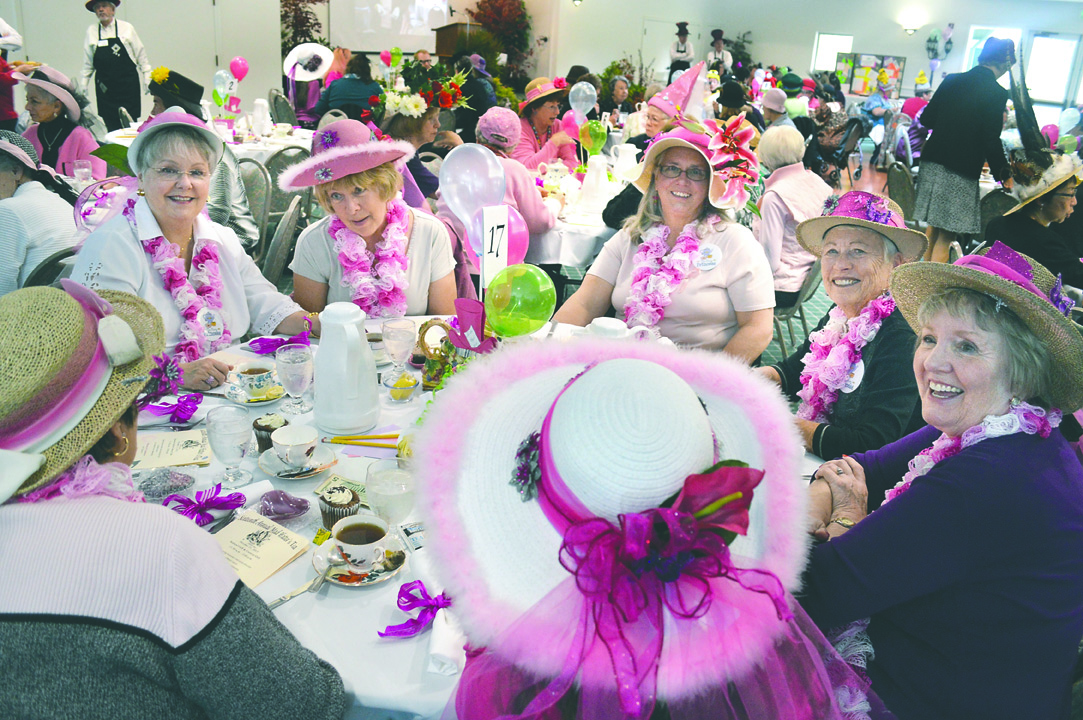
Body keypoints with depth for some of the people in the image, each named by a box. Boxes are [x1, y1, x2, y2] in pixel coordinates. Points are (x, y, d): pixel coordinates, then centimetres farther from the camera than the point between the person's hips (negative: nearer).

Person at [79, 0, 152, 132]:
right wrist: (84, 84, 12)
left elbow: (141, 55, 7)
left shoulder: (127, 28, 4)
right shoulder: (91, 31, 9)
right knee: (110, 125, 1)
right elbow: (88, 63, 14)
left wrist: (148, 79, 2)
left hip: (128, 84, -2)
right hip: (104, 85, 2)